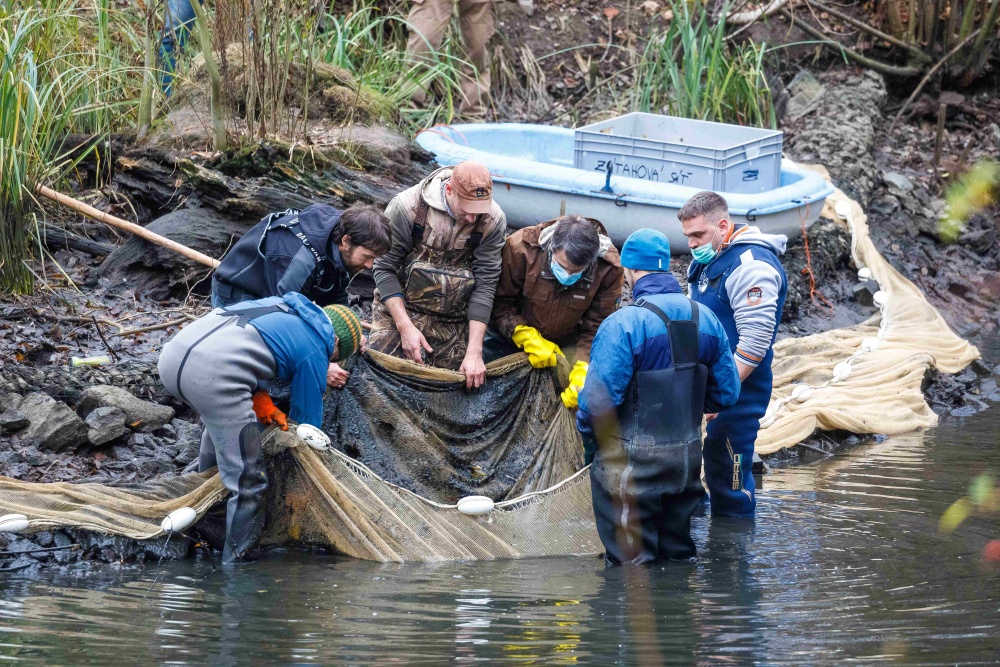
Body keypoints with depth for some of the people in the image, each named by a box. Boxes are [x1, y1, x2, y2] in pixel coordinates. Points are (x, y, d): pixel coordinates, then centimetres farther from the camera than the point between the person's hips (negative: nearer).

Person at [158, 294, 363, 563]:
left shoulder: (278, 304, 31)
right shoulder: (315, 351, 11)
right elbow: (307, 421, 18)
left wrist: (262, 402, 22)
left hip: (173, 352, 9)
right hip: (213, 377, -9)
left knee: (220, 420, 38)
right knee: (248, 482, 1)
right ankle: (234, 564, 4)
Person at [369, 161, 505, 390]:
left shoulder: (493, 220, -15)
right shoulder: (407, 207, -21)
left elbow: (485, 284, -13)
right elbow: (385, 268, -13)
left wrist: (474, 352, -18)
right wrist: (405, 326, -21)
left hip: (453, 318, 2)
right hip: (401, 306, -2)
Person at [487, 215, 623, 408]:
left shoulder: (609, 268, -26)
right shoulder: (521, 247, -29)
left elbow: (596, 327, -19)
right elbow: (501, 302, -18)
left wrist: (583, 372, -34)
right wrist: (528, 339, -30)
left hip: (565, 345, 1)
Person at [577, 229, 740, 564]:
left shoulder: (622, 324, -19)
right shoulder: (706, 319, 2)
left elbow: (598, 400, -21)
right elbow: (726, 394, 7)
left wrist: (590, 442, -2)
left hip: (632, 462, -6)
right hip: (688, 458, 6)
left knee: (631, 562, 2)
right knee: (679, 554, 19)